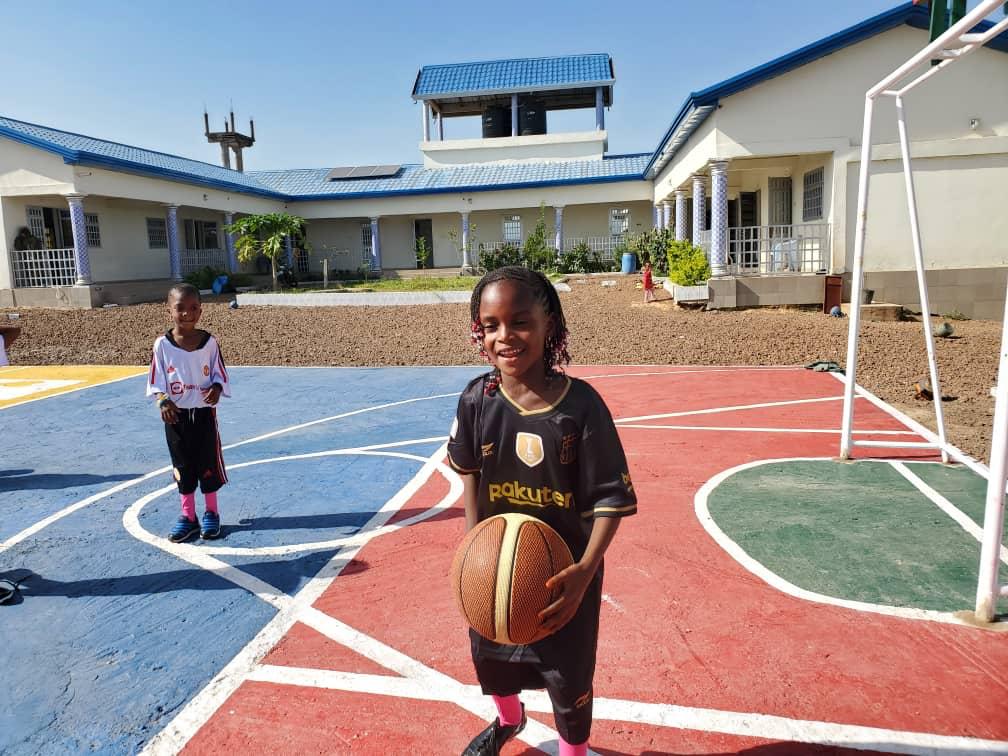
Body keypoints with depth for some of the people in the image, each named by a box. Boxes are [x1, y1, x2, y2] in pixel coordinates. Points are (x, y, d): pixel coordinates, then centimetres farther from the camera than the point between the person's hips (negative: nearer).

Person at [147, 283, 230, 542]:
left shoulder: (209, 342, -7)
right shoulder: (162, 344, -7)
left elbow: (220, 374, 0)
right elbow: (156, 381, -3)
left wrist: (217, 389, -20)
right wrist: (163, 401, -19)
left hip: (204, 413, 0)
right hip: (176, 415, 1)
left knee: (208, 464, 9)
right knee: (182, 466, 11)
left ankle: (211, 513, 26)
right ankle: (187, 516, 25)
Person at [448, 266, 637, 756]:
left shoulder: (581, 403, -23)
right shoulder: (477, 399, -14)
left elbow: (611, 497, -19)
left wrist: (585, 570, -30)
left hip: (565, 572, -3)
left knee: (569, 677, 17)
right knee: (489, 656, 26)